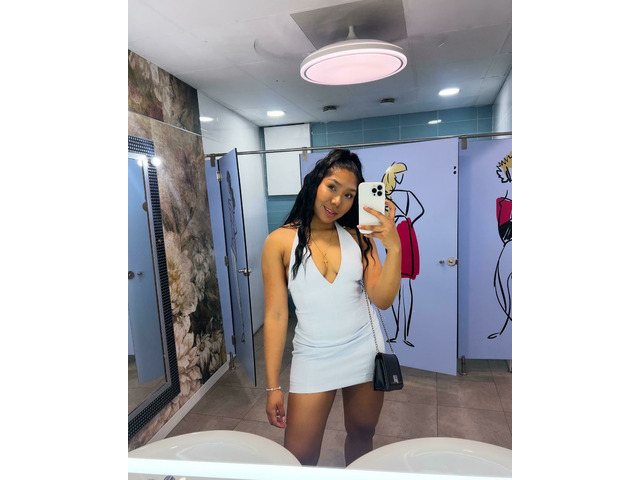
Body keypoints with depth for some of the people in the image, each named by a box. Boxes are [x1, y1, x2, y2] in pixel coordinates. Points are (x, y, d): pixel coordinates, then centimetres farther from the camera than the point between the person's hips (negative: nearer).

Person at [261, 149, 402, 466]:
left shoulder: (358, 237, -2)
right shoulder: (280, 241, -10)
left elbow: (383, 300, -9)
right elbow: (275, 315, -8)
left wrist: (394, 247, -24)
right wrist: (273, 386, -6)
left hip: (365, 352, 3)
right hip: (313, 357, -2)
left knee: (362, 435, 19)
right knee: (298, 458, 5)